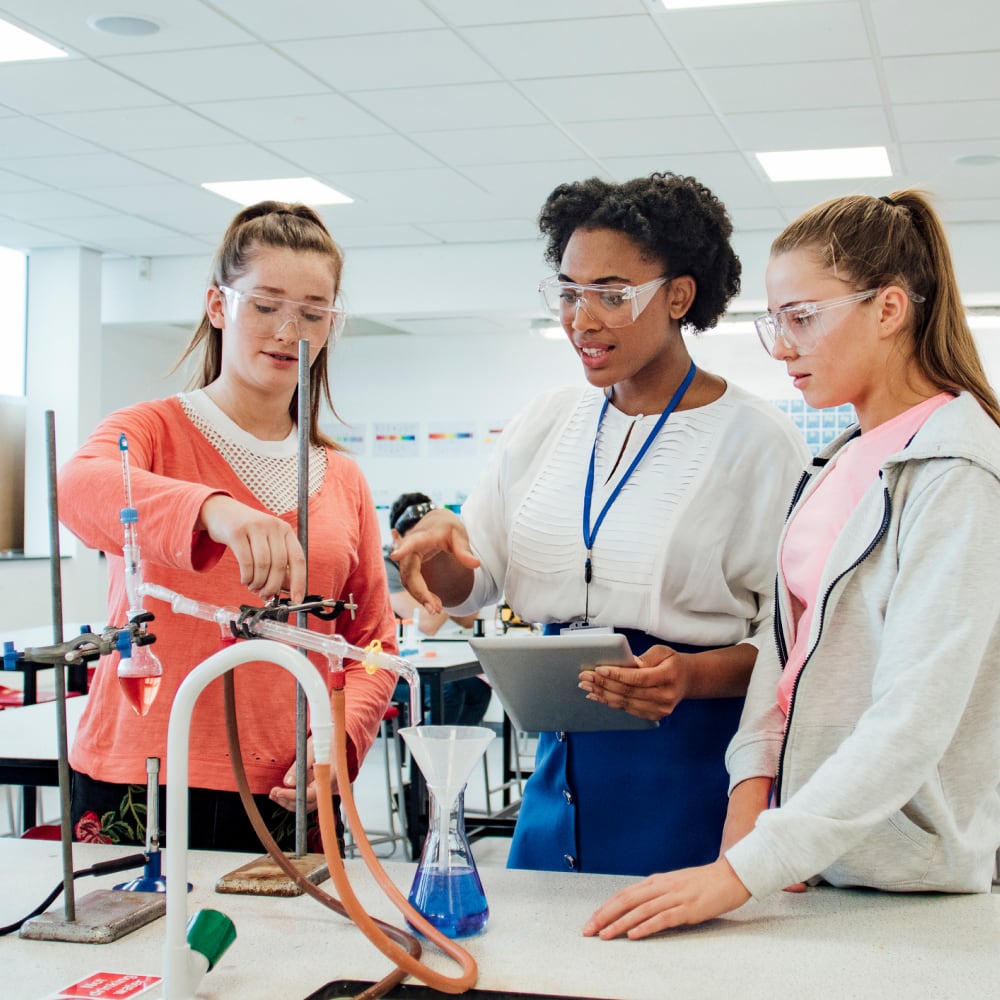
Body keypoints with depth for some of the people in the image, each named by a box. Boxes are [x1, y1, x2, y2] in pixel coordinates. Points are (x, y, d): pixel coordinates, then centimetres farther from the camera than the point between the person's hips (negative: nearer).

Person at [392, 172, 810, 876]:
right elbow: (473, 585, 12)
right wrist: (440, 540, -10)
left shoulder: (757, 440, -8)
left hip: (694, 772, -5)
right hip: (562, 762, 5)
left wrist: (693, 675, -25)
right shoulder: (547, 421, 8)